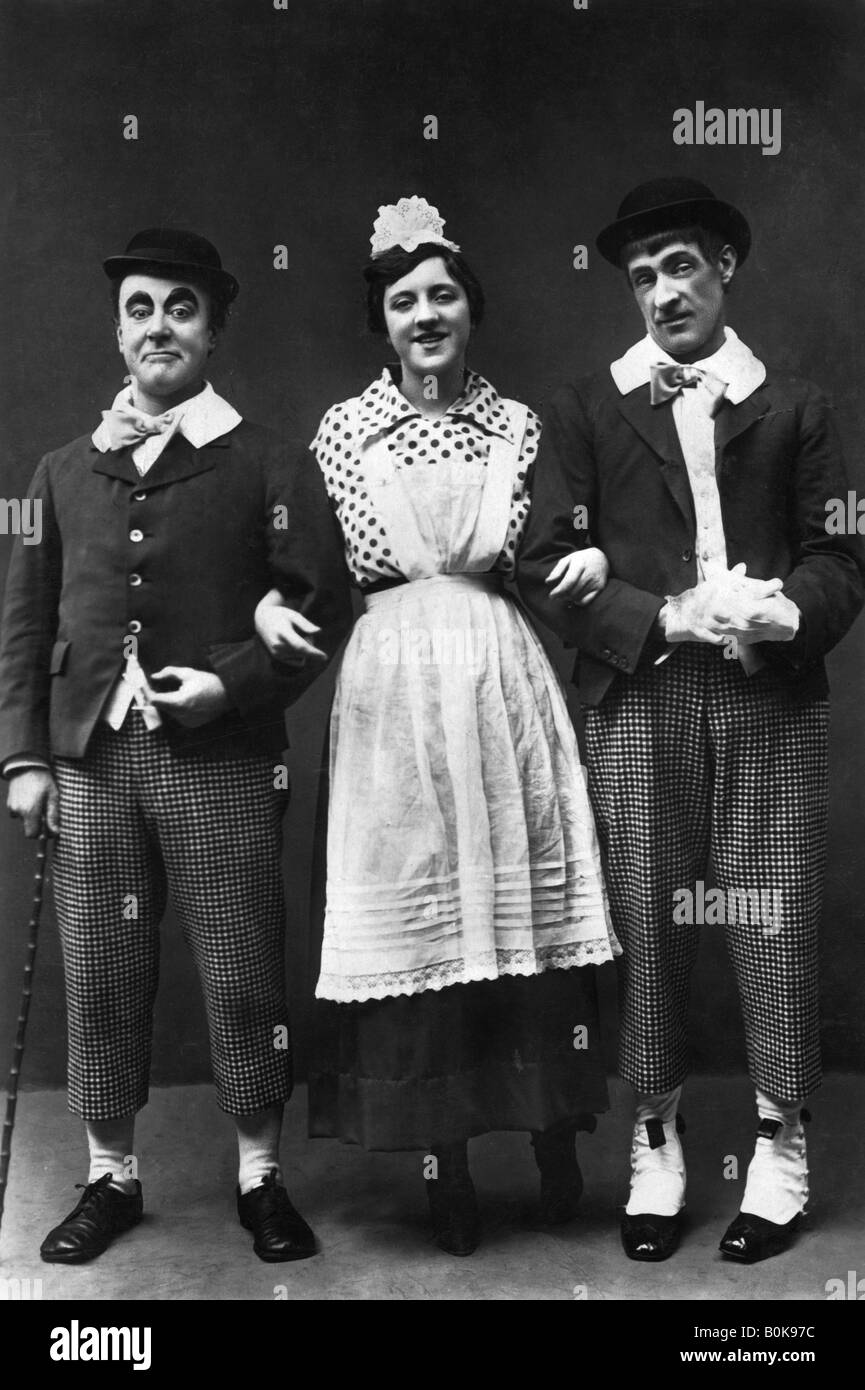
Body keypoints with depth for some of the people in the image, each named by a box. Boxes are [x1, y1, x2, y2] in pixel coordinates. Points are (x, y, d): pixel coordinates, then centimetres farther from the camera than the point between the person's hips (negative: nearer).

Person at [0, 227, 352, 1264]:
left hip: (220, 761, -3)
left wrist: (230, 682, -13)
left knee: (243, 978, 4)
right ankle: (110, 1176, 26)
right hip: (89, 760, 3)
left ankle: (260, 1177, 22)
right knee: (100, 980, 9)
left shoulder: (267, 466, 2)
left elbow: (322, 605, -3)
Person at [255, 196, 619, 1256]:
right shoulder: (343, 428, 6)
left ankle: (556, 1148, 17)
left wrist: (591, 559, -7)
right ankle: (441, 1160, 14)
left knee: (529, 906, 3)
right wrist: (272, 604, -12)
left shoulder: (517, 424, 10)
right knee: (412, 915, 1)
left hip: (502, 676, 1)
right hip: (393, 683, -1)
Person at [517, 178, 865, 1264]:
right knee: (646, 928, 3)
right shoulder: (586, 410, 10)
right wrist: (668, 617, -11)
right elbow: (543, 565, 1)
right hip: (638, 699, 0)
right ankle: (654, 1144, 19)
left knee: (775, 925, 1)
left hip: (771, 699, 0)